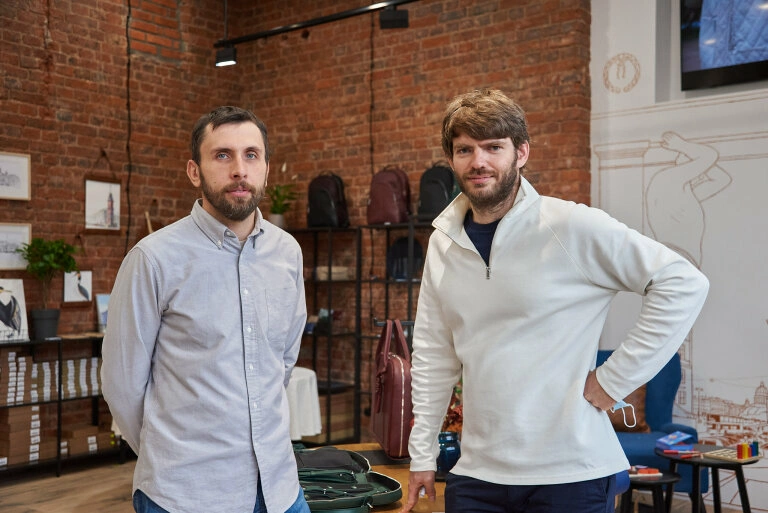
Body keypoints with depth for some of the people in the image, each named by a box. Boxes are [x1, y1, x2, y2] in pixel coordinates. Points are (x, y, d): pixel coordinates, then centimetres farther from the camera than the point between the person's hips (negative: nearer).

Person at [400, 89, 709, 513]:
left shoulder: (571, 227, -12)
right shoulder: (443, 242, 5)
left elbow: (684, 284, -12)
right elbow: (432, 355, 10)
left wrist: (614, 379, -12)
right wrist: (422, 454, 10)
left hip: (569, 475, -4)